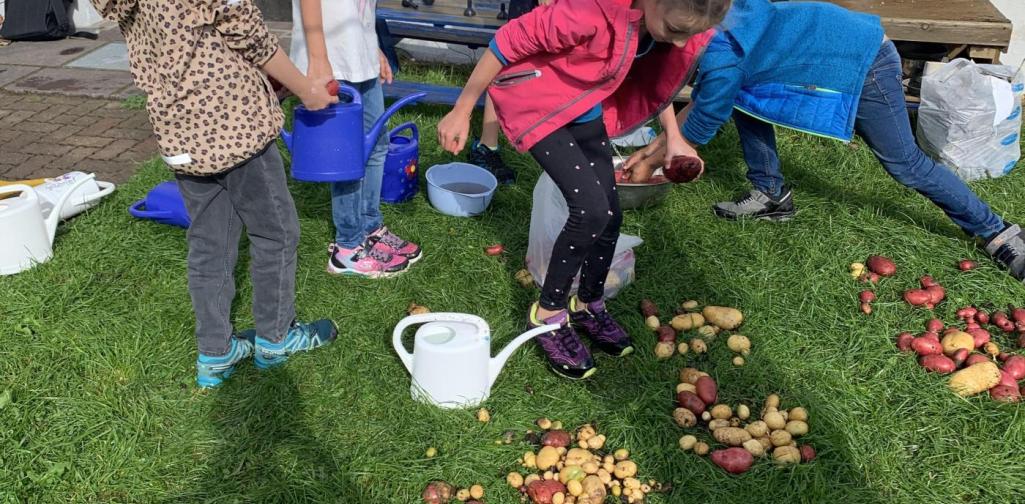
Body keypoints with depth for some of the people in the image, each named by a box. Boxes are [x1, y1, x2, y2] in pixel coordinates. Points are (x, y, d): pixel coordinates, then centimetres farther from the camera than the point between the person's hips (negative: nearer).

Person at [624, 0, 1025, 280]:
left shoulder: (719, 51, -28)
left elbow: (701, 124, -14)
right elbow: (702, 99, 12)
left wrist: (650, 163, 1)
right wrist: (654, 148, 12)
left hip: (864, 65, -9)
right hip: (846, 47, 9)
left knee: (906, 164, 0)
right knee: (739, 92, 7)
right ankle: (771, 195, 16)